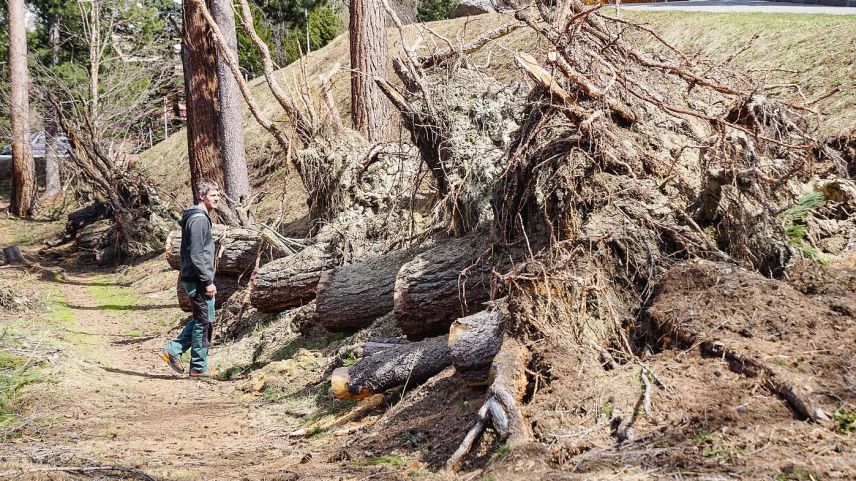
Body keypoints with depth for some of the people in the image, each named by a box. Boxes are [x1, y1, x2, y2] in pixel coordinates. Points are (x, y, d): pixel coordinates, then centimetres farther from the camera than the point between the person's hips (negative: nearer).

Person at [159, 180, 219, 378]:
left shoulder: (199, 217, 16)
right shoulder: (199, 219, -17)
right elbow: (196, 255, -21)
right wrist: (208, 281, -19)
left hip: (193, 278, 10)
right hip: (198, 280, -10)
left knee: (200, 320, 17)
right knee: (203, 322, -2)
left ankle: (173, 350, 15)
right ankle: (199, 368, 5)